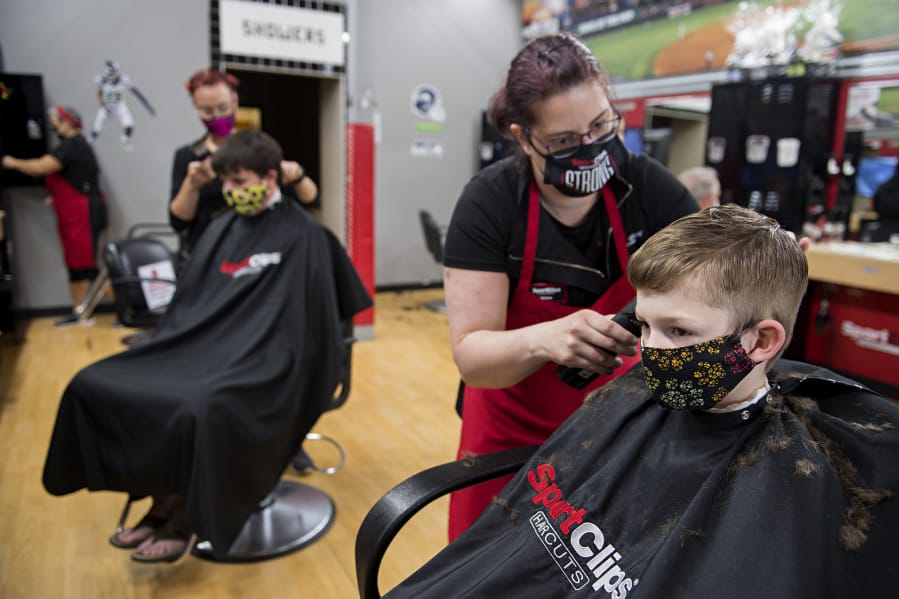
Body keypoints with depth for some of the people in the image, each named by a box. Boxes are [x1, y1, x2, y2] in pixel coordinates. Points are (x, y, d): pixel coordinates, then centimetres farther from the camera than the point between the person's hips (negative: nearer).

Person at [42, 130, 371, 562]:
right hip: (201, 347, 8)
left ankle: (182, 520, -7)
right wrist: (165, 349, 7)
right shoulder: (220, 230, 15)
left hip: (264, 364, -7)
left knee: (200, 409, -35)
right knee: (95, 384, -6)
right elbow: (189, 303, 21)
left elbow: (306, 322, -10)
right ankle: (161, 503, 1)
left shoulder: (303, 237, -6)